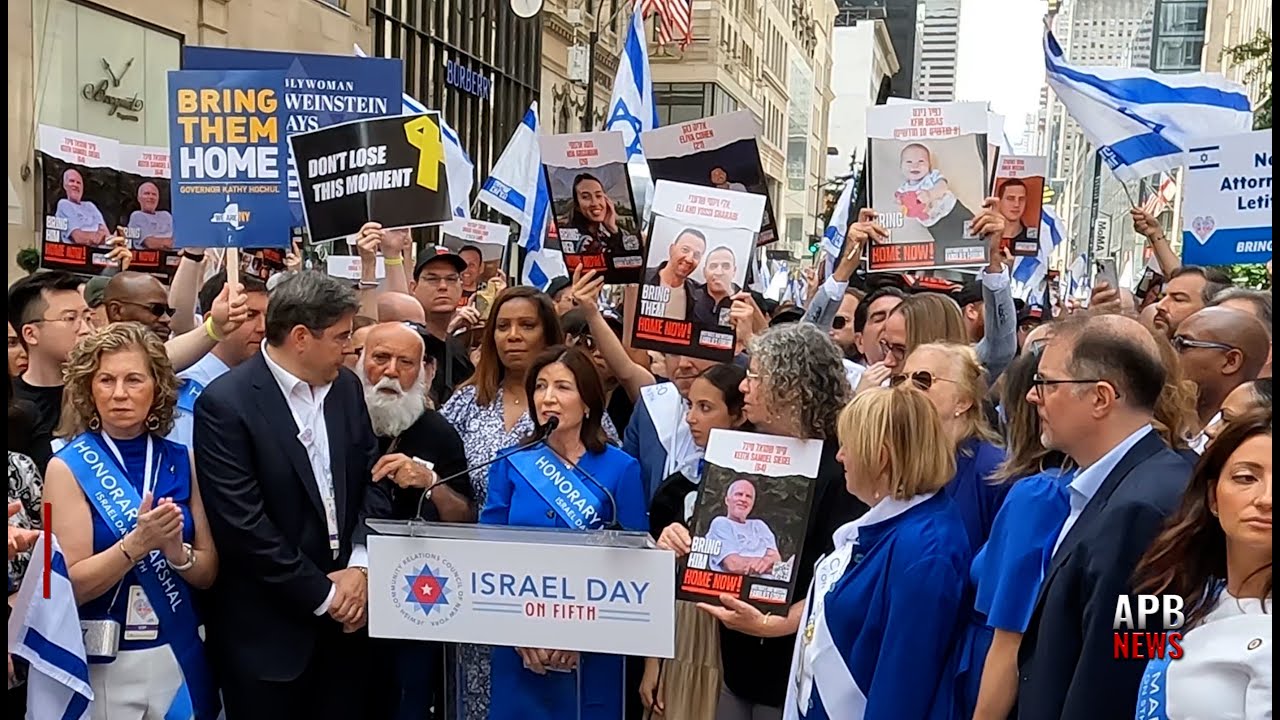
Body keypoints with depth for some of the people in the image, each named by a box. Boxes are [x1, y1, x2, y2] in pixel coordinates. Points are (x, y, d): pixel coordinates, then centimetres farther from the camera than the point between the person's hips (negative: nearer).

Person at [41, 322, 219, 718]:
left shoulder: (182, 461, -1)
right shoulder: (68, 467, -9)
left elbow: (208, 574, 1)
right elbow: (72, 586, -13)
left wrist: (176, 551, -18)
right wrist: (136, 543, -27)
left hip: (180, 655, 3)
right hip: (104, 663, -3)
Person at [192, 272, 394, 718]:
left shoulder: (347, 387, 5)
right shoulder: (225, 403, -15)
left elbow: (373, 480, 7)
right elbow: (243, 525, -19)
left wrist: (359, 567, -7)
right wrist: (322, 594, -14)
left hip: (344, 615, 6)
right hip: (268, 627, -5)